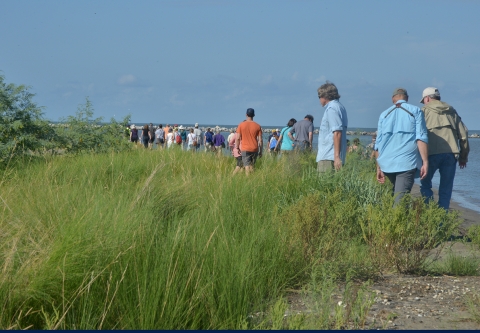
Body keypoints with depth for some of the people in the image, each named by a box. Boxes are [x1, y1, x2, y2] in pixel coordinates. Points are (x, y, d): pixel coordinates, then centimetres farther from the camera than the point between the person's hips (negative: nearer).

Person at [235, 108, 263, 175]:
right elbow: (260, 140, 2)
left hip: (245, 149, -2)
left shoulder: (241, 125, -3)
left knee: (247, 166, -5)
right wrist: (260, 151, 9)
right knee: (252, 166, 13)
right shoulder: (257, 126, 2)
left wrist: (236, 148, 8)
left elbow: (237, 138, -4)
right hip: (254, 149, 2)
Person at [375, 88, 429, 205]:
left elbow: (378, 143, 13)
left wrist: (379, 168, 14)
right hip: (407, 162, -4)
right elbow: (421, 138, -5)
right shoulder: (415, 111, 6)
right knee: (400, 199, -10)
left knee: (396, 191, 21)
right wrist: (425, 162, -8)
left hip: (387, 164, 4)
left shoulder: (384, 114, 16)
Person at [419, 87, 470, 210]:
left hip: (432, 153, -3)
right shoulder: (451, 111, 20)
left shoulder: (424, 111, 9)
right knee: (446, 188, 9)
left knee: (425, 184, 11)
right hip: (451, 153, 3)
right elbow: (463, 133, 16)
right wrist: (464, 156, 22)